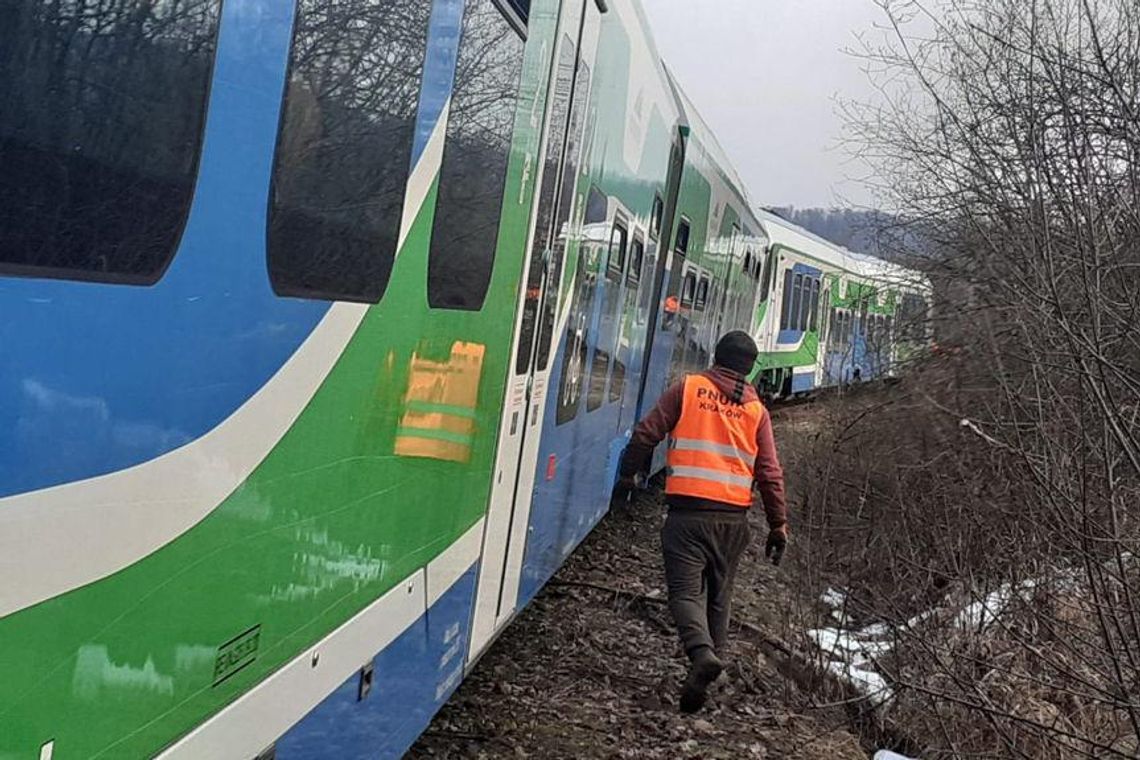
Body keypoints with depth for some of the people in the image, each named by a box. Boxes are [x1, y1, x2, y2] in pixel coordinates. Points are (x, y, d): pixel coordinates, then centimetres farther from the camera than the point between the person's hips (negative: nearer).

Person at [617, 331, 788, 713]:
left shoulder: (687, 388, 3)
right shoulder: (756, 409, 9)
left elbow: (646, 433, -1)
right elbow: (770, 473, 5)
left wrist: (629, 471, 15)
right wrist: (779, 524, 9)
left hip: (688, 510, -3)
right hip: (733, 517, 3)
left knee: (685, 589, -4)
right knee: (718, 595, 16)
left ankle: (701, 653, -27)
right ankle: (713, 654, 17)